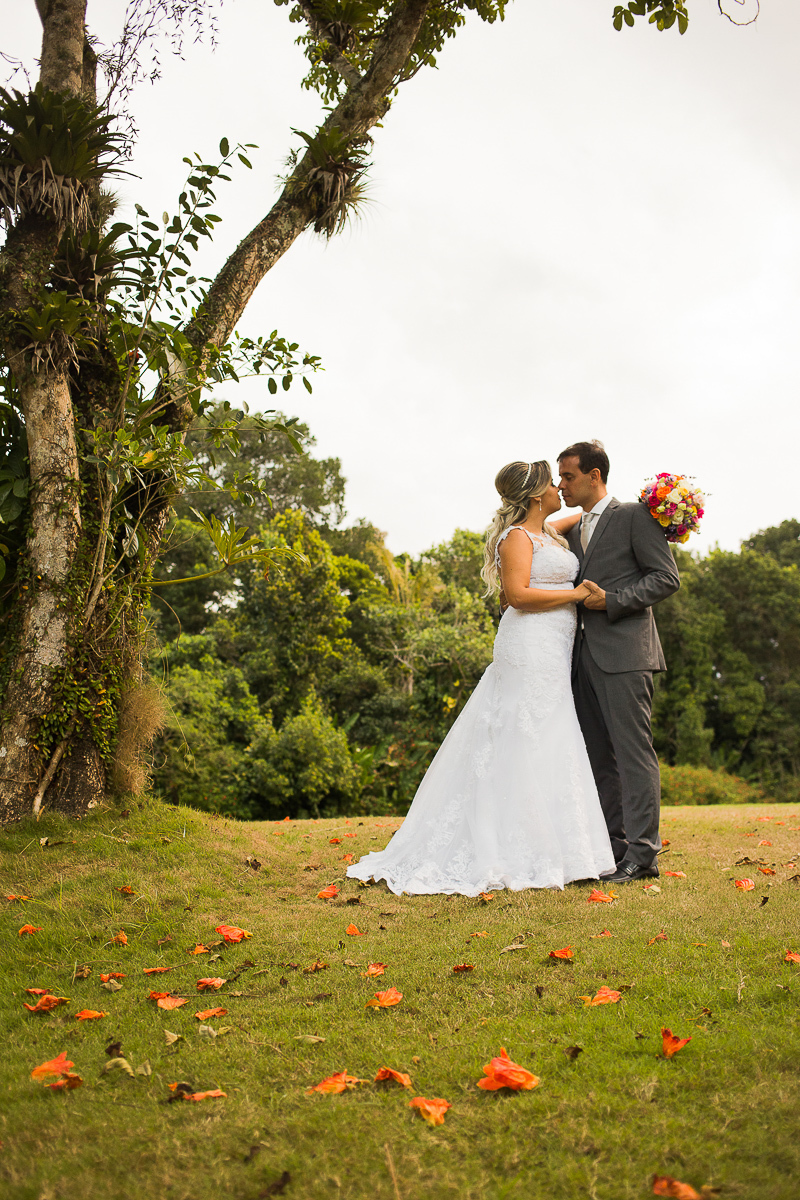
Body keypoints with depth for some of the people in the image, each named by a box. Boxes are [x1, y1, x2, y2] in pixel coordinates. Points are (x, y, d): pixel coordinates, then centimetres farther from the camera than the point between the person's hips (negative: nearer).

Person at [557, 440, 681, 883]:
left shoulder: (635, 516, -1)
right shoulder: (573, 532, 21)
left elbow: (667, 577, -7)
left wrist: (611, 600, -14)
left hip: (625, 652, -8)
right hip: (585, 658, 8)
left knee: (633, 752, -7)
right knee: (599, 758, 9)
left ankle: (642, 854, -3)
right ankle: (613, 848, 16)